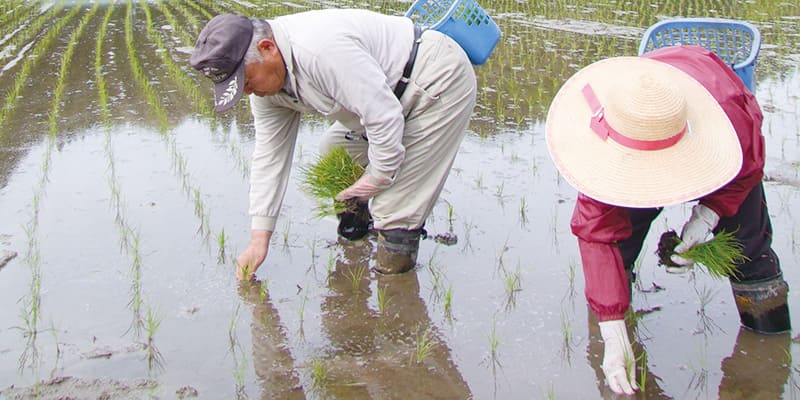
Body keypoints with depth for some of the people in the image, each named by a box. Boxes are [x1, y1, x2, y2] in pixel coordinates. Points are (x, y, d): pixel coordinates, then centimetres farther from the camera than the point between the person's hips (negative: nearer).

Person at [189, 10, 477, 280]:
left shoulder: (321, 49, -33)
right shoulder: (265, 75, -2)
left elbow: (384, 117, -30)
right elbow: (269, 154, 4)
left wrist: (378, 177, -13)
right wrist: (259, 239, 3)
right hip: (389, 95, 10)